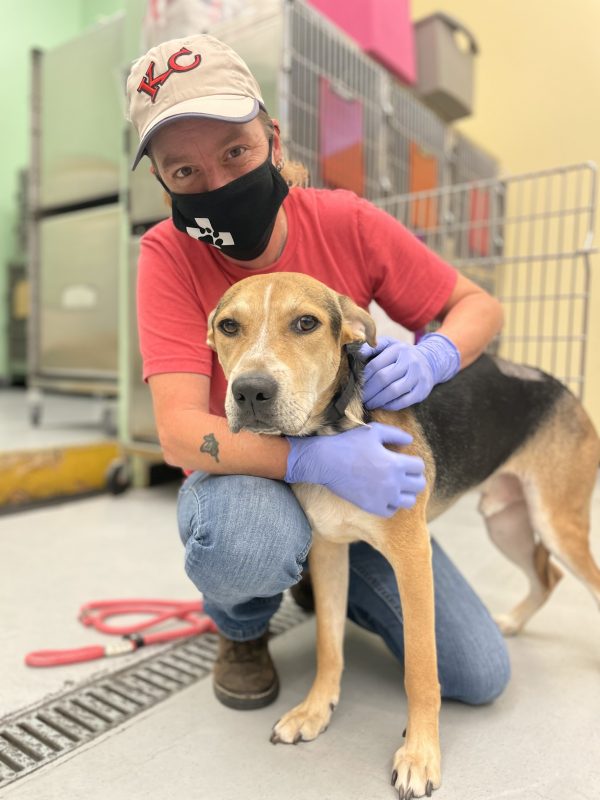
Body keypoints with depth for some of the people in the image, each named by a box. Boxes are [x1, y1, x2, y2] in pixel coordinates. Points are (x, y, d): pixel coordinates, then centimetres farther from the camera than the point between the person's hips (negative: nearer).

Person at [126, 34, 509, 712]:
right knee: (248, 540, -41)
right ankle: (240, 629, 0)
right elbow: (180, 433, -27)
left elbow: (479, 306, -5)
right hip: (241, 479, -2)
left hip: (356, 480, 3)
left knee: (479, 676, -2)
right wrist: (315, 459, -42)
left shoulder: (347, 223, -14)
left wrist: (432, 356, -28)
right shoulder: (168, 256, -18)